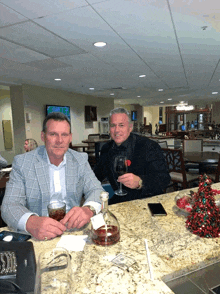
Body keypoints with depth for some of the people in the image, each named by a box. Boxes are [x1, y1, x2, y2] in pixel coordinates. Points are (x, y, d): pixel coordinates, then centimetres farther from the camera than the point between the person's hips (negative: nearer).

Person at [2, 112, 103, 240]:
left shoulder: (81, 160, 3)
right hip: (37, 237, 3)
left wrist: (88, 209, -27)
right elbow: (10, 205, -10)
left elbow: (97, 190, -3)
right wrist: (30, 222, -33)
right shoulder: (22, 162, -4)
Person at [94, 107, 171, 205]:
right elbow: (97, 175, 18)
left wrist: (140, 182, -35)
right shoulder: (106, 148, 6)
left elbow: (164, 178, -18)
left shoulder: (149, 146, -11)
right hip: (120, 201, 4)